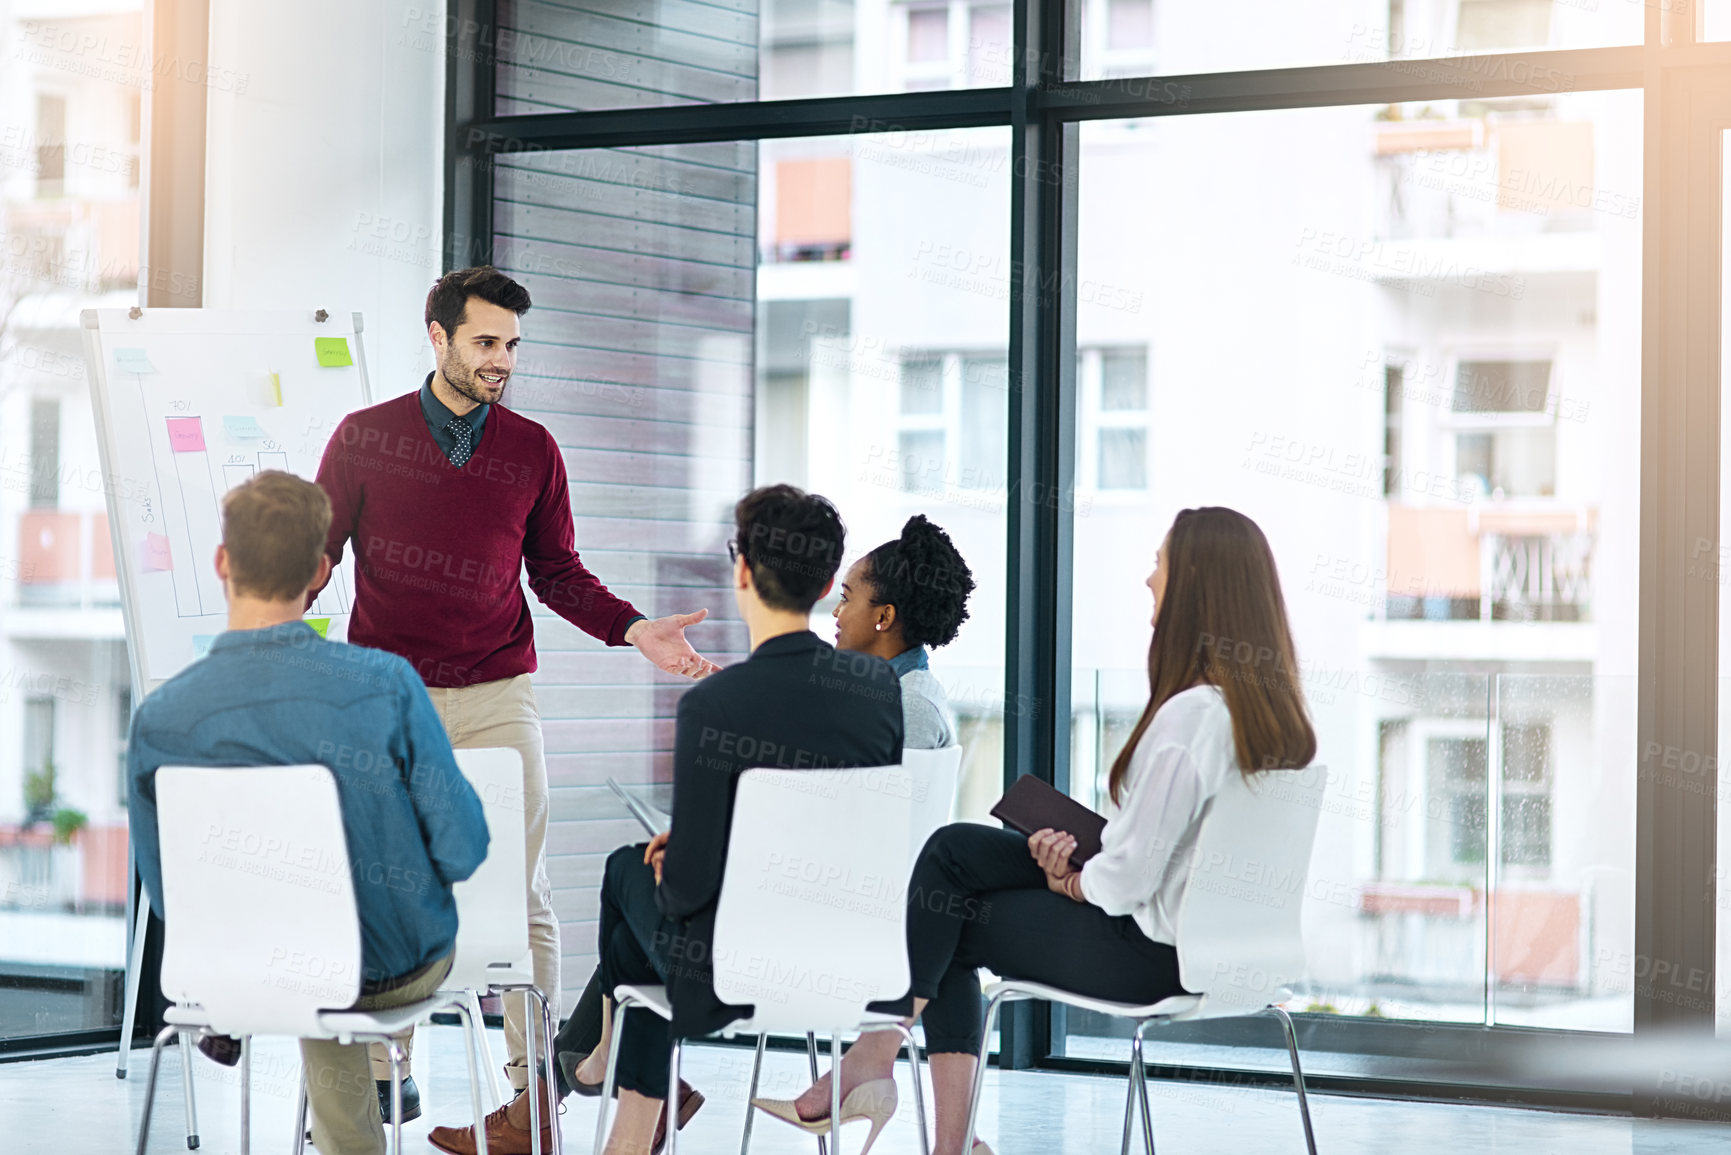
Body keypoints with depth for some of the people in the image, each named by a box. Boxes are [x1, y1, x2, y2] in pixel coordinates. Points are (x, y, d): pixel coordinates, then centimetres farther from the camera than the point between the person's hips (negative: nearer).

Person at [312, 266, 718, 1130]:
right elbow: (316, 557, 5)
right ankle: (381, 1074, 7)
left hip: (496, 697, 1)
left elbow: (558, 574, 12)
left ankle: (534, 1081, 3)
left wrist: (635, 630, -3)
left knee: (522, 891, -3)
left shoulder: (533, 451, 8)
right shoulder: (365, 437, 4)